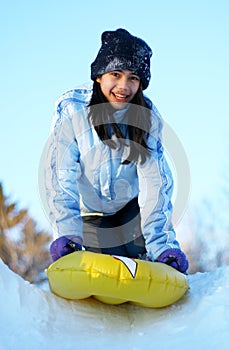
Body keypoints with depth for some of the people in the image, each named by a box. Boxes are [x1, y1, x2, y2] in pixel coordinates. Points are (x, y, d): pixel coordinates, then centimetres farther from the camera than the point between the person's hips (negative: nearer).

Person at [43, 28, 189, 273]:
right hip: (90, 211, -1)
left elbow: (154, 182, -26)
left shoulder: (147, 116, -19)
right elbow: (60, 178, -29)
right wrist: (66, 234, -42)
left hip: (132, 205, 2)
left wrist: (162, 244, -36)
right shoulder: (71, 110, -25)